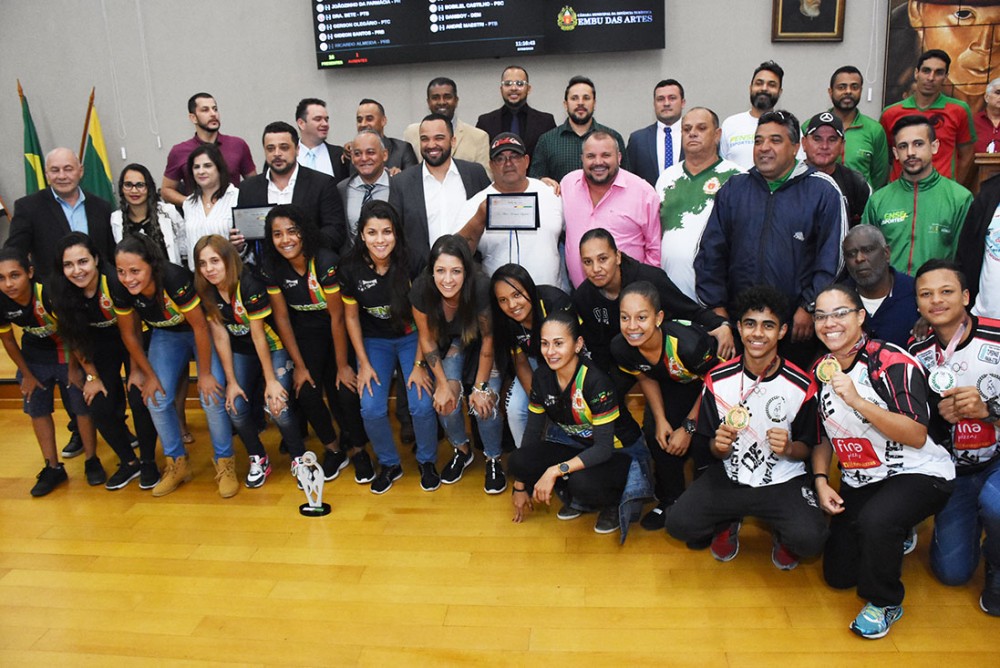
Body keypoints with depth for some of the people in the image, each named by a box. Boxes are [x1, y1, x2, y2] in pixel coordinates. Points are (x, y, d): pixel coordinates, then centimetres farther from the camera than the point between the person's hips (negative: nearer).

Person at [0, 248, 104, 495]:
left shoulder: (50, 295, -34)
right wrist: (27, 374, 6)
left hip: (69, 351, -4)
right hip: (35, 356, 5)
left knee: (83, 406, -2)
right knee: (37, 409, 8)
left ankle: (92, 461, 15)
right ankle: (53, 468, 20)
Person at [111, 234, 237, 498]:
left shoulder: (175, 279, -37)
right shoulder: (120, 289, -23)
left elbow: (200, 326, -26)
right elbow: (129, 333, -6)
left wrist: (205, 374, -19)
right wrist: (148, 374, 0)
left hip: (201, 331, -4)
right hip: (166, 334, 5)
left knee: (212, 398, -17)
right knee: (156, 399, -5)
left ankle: (225, 463, 3)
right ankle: (177, 463, 16)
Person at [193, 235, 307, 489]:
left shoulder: (250, 286, -27)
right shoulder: (205, 292, -10)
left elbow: (258, 335, -23)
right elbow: (220, 337, -7)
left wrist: (271, 380, -17)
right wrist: (231, 382, -6)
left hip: (272, 347, -5)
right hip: (241, 352, 5)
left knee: (277, 406, -20)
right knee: (235, 409, -9)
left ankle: (300, 458, 3)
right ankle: (258, 459, 15)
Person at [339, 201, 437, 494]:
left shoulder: (411, 265, -20)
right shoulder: (350, 269, -14)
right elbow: (351, 316, -2)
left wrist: (419, 364, -12)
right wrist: (364, 363, -3)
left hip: (410, 338, -1)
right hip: (374, 342, 2)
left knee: (422, 405, -14)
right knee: (371, 409, -12)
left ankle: (427, 461, 15)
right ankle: (389, 464, 16)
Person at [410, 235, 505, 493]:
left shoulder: (481, 289, -36)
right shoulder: (421, 290, -29)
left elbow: (488, 338, -21)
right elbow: (427, 339, -13)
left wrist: (480, 388, -18)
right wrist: (443, 384, -15)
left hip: (481, 344, -2)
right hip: (451, 342, 2)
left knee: (484, 403, -19)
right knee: (446, 398, -19)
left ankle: (493, 460, 9)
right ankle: (462, 450, 10)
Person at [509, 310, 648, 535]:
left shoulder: (595, 381, -28)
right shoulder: (542, 377, -9)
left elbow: (604, 449, -28)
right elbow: (533, 431, 0)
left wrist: (555, 471, -36)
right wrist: (520, 487, 4)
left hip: (618, 450, -6)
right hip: (576, 444, 6)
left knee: (582, 481, -38)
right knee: (519, 461, -19)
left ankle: (612, 503, -1)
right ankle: (577, 499, 5)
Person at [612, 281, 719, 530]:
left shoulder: (688, 343, -42)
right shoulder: (620, 348, -26)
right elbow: (646, 379, -3)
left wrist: (689, 427, -18)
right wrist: (661, 420, -11)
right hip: (675, 384, 5)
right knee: (654, 431, -14)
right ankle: (671, 499, 12)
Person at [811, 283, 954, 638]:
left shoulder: (891, 362, -20)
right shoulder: (820, 370, 0)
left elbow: (917, 436, -26)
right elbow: (822, 434, 10)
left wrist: (857, 401, -35)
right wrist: (821, 481, -3)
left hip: (918, 474, -6)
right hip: (859, 482, 7)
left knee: (875, 519, -39)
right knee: (838, 575, 9)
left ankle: (885, 602, -9)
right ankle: (892, 539, 39)